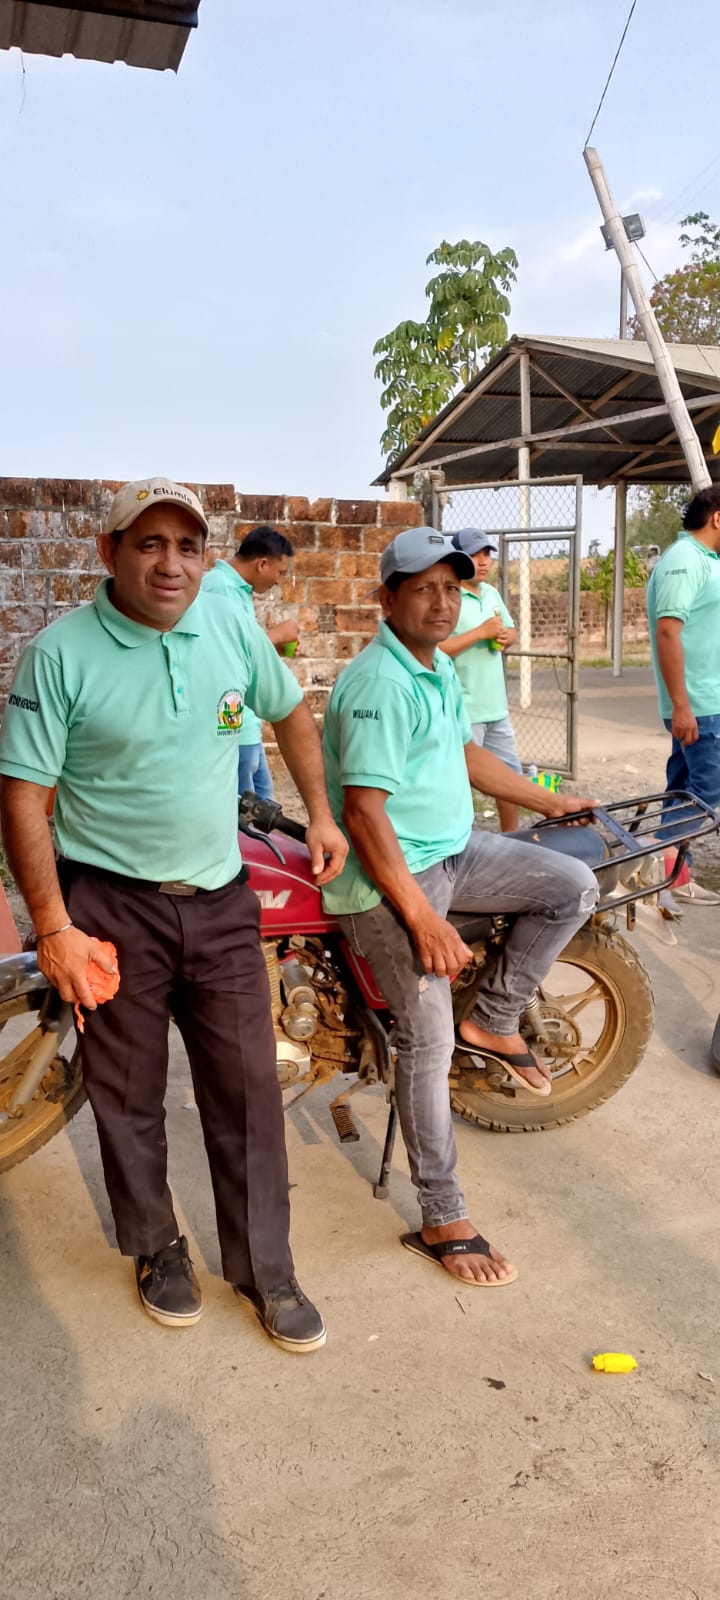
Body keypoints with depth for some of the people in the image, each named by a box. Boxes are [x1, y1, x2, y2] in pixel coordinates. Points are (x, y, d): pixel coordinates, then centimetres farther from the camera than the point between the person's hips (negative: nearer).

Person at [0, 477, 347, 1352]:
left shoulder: (231, 625, -1)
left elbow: (290, 712, 17)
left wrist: (320, 814, 14)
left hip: (220, 900, 3)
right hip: (111, 906, -3)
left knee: (247, 1090, 9)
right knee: (129, 1098, 13)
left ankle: (265, 1269, 26)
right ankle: (156, 1247, 37)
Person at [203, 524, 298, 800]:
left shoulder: (236, 588, 14)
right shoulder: (221, 586, -17)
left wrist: (274, 643, 8)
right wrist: (276, 634, -10)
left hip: (245, 723, 10)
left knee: (261, 802, 18)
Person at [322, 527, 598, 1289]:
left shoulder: (438, 670, 10)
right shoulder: (378, 683, -21)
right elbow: (363, 812, -26)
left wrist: (548, 802, 30)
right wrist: (422, 919, -26)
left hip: (451, 850, 9)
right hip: (390, 876, -9)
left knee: (574, 885, 4)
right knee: (428, 1044, -7)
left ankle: (493, 1020, 14)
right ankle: (441, 1222, 7)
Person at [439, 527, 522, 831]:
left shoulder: (491, 593, 12)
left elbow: (510, 630, 23)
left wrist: (505, 638, -1)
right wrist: (481, 632, -21)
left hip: (496, 706, 9)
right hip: (462, 711, -9)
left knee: (510, 773, 18)